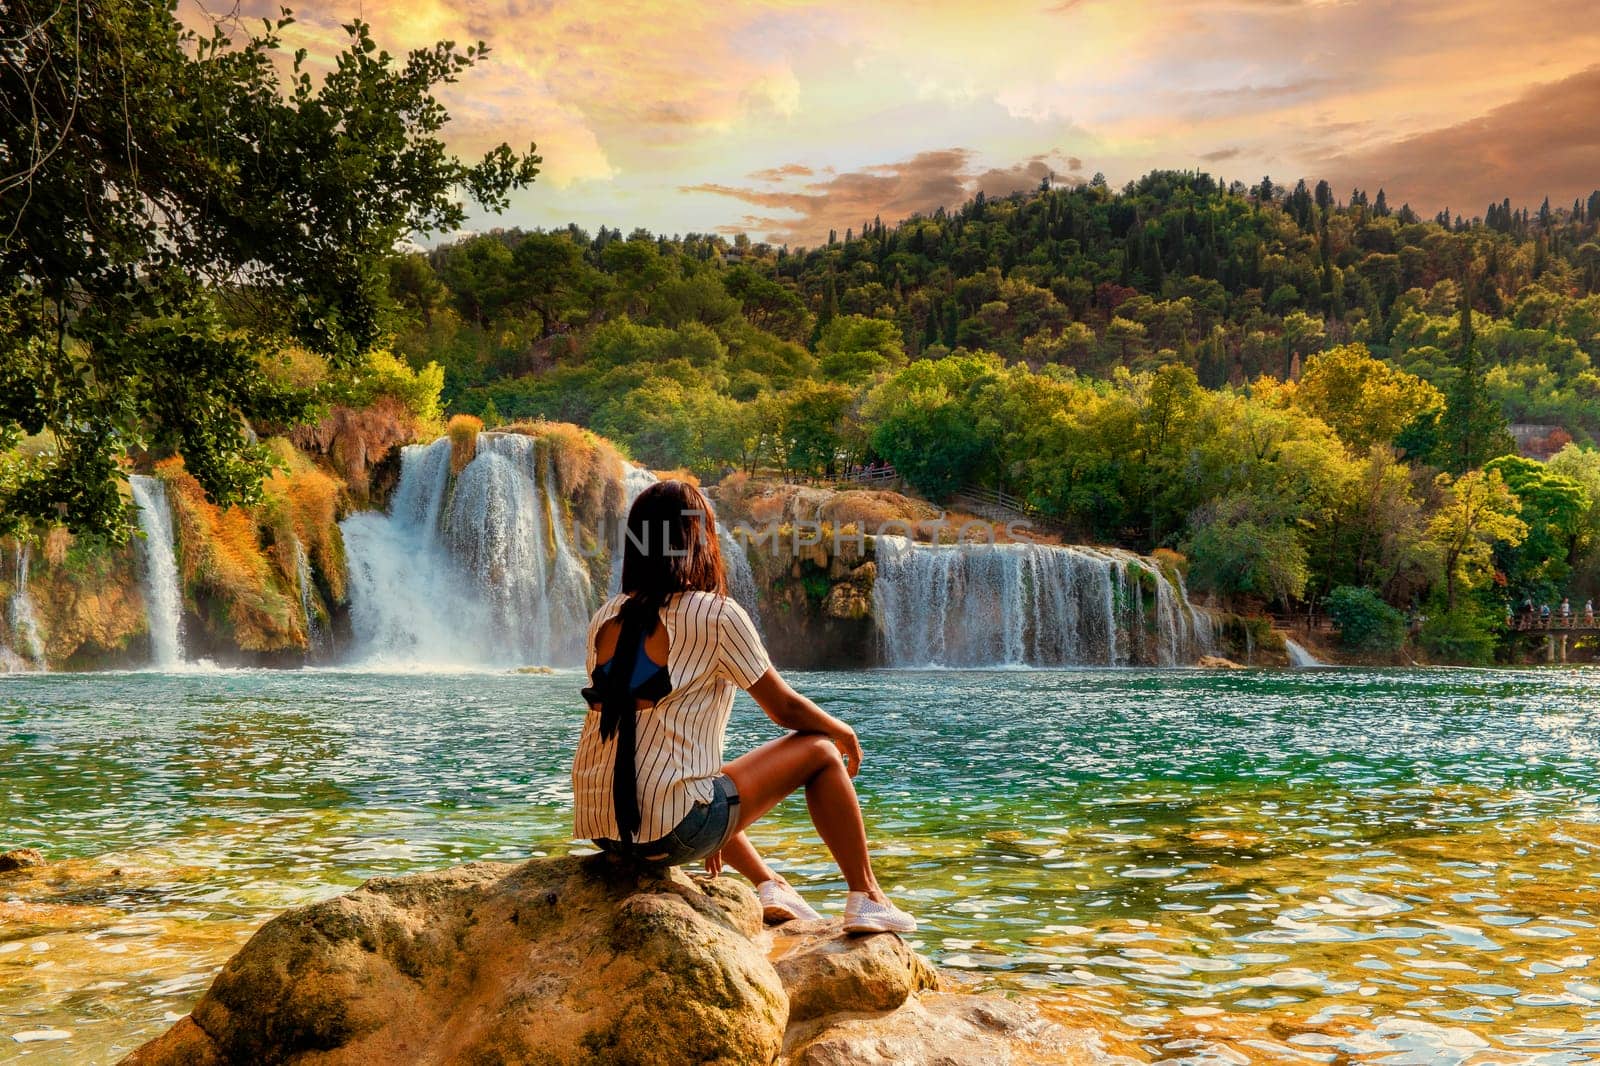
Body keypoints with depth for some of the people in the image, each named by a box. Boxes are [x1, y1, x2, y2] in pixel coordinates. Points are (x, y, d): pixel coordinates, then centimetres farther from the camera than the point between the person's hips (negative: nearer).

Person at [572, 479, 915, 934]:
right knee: (821, 750, 10)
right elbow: (785, 708, 1)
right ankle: (866, 899, 19)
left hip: (597, 828, 7)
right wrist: (846, 734, 24)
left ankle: (770, 885, 37)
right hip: (668, 833, -7)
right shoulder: (716, 615, -8)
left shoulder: (607, 618, 10)